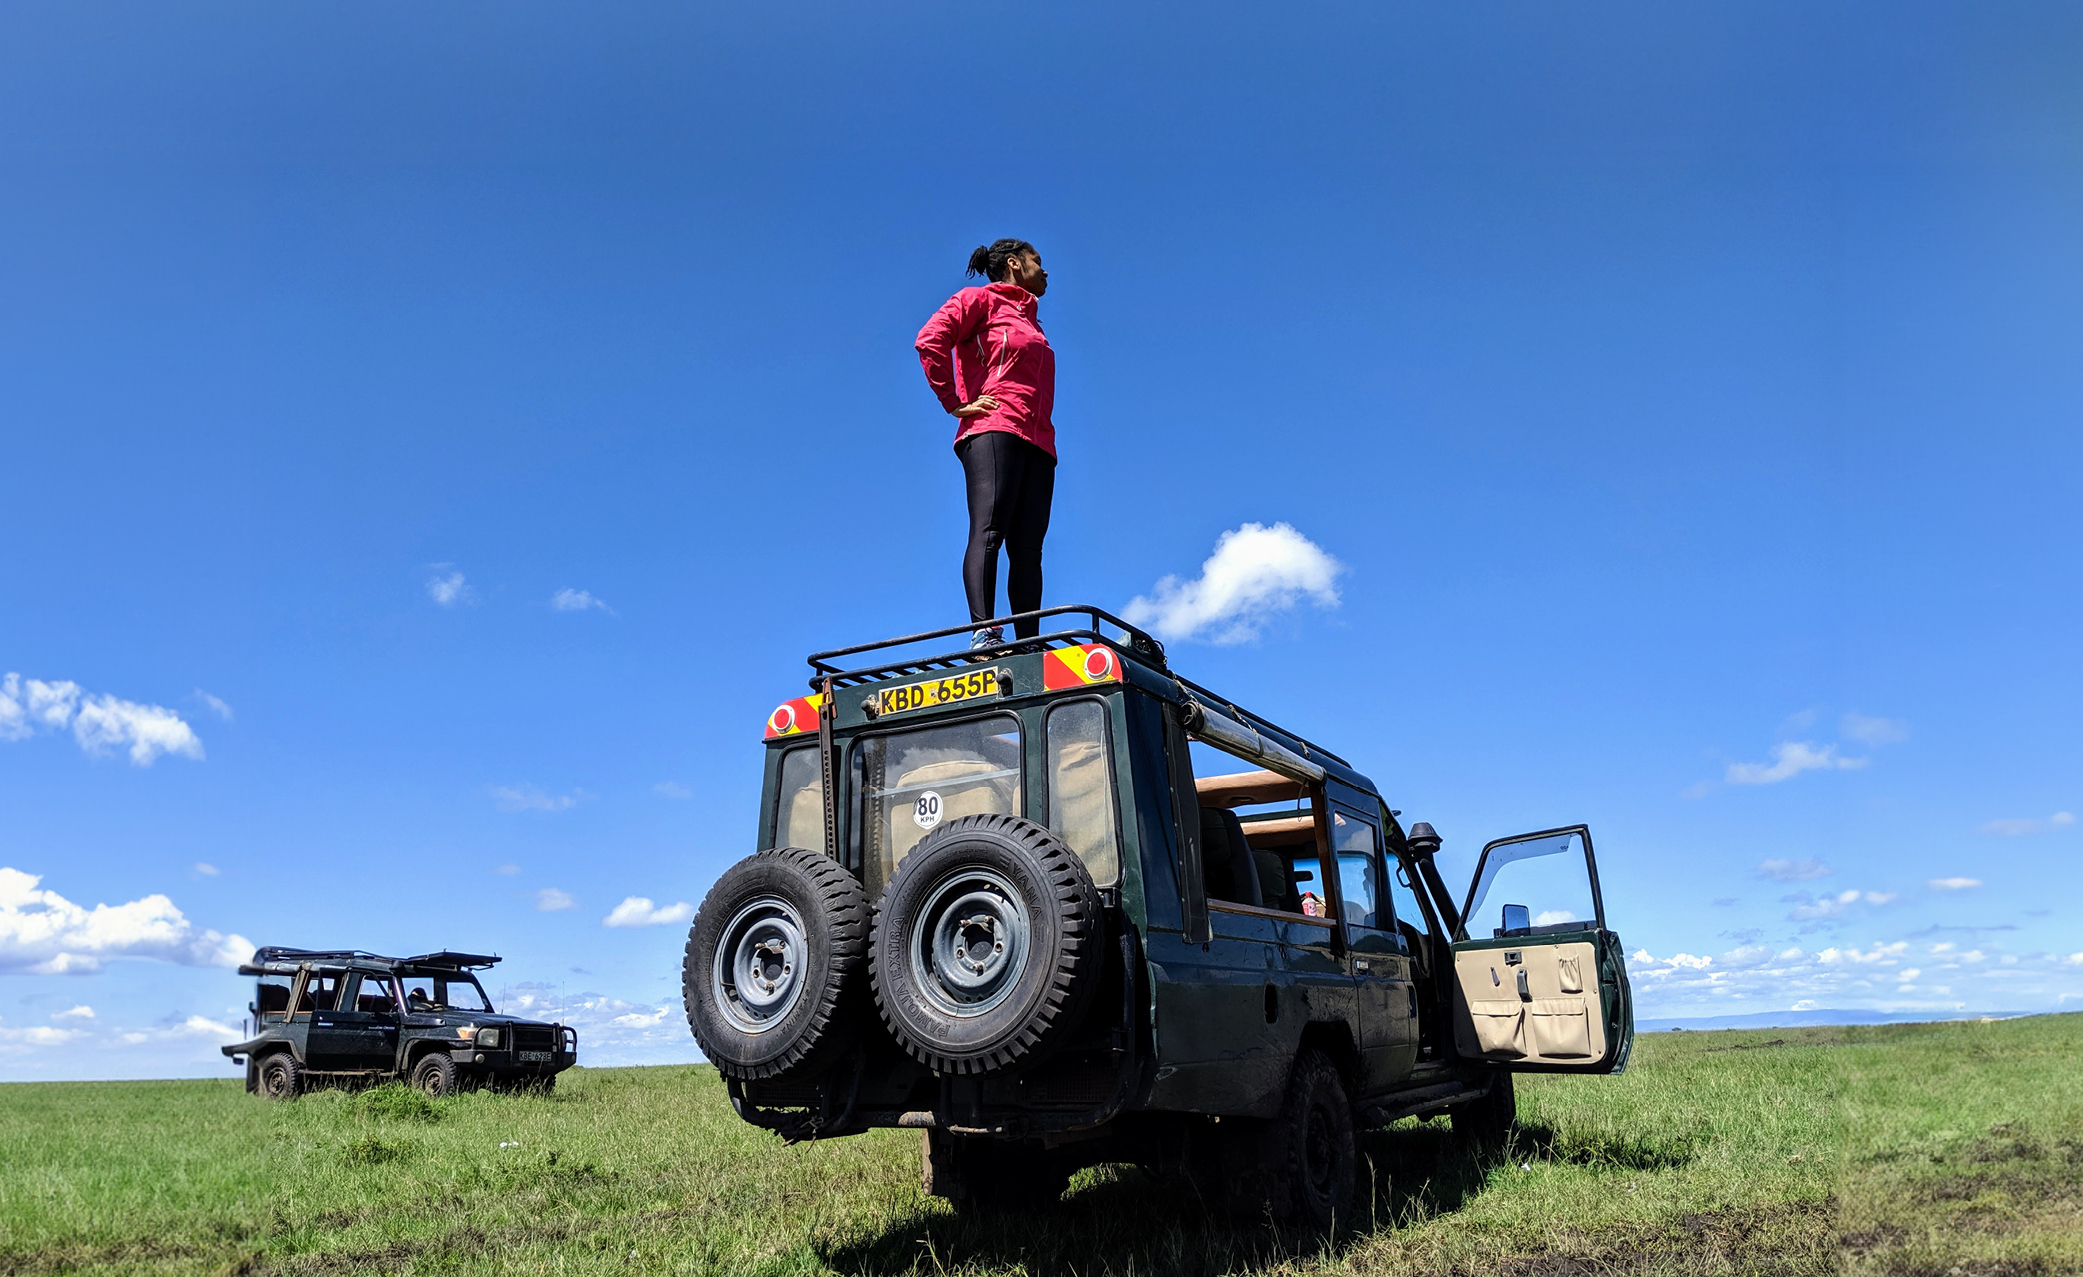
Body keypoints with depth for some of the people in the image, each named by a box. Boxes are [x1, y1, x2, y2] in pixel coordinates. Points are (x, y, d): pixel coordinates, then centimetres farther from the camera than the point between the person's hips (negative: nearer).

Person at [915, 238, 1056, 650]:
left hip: (1038, 442, 7)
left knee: (1027, 548, -5)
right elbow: (930, 340, -4)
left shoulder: (1032, 324, 34)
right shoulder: (980, 299, 11)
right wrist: (956, 403, -8)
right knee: (989, 530, -22)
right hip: (994, 430, -7)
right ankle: (984, 632, -33)